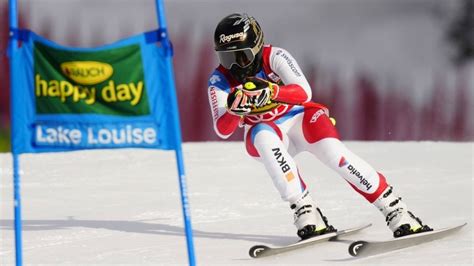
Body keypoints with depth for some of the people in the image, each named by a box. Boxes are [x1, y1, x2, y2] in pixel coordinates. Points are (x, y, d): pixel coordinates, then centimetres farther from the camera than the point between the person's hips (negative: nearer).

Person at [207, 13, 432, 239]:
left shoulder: (274, 57, -19)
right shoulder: (219, 81, -13)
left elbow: (304, 93, -33)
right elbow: (222, 130, -21)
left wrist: (270, 91, -52)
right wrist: (234, 110, -44)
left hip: (300, 118, -1)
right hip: (265, 136, 1)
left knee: (333, 153, -29)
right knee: (264, 135, -34)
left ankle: (395, 210, -22)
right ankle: (304, 211, -34)